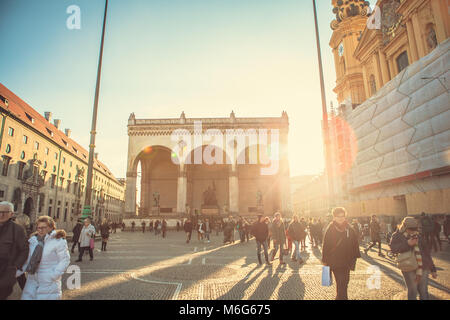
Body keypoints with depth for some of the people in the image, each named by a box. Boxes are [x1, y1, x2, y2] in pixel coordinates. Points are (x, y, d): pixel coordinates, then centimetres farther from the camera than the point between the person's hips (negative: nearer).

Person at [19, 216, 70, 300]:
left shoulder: (59, 241, -12)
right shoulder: (33, 240, 8)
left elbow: (65, 260, -12)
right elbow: (28, 258, 17)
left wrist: (54, 275, -16)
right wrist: (20, 270, 7)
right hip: (33, 279, 6)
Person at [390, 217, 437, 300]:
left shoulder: (419, 236, 10)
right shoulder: (398, 236, 0)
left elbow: (427, 253, 15)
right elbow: (393, 249, -16)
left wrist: (433, 269, 14)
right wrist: (407, 244, -24)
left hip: (423, 268, 4)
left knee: (424, 292, 11)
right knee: (412, 292, 3)